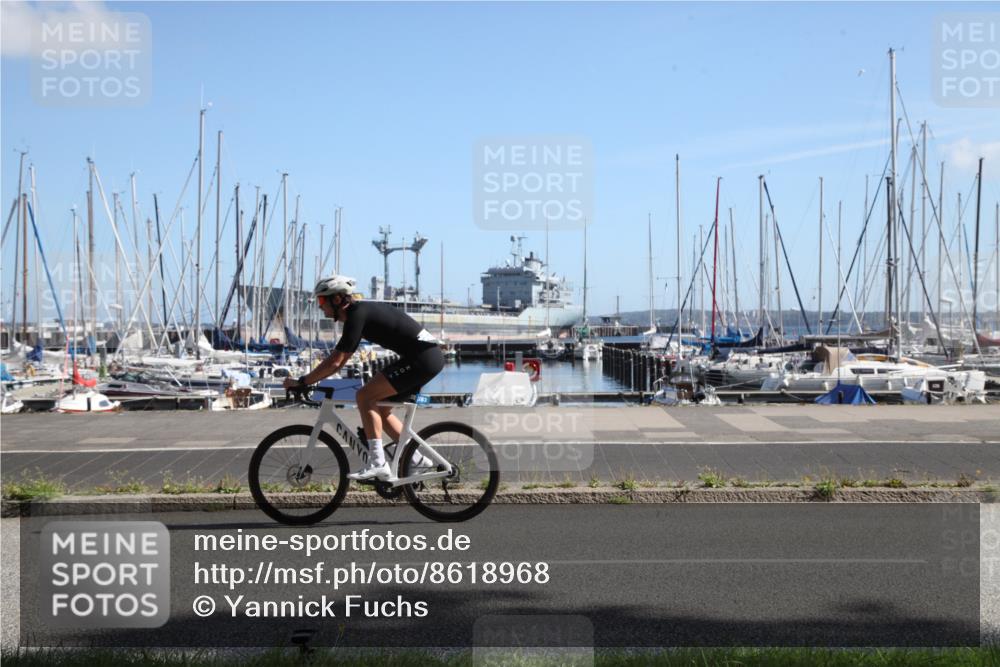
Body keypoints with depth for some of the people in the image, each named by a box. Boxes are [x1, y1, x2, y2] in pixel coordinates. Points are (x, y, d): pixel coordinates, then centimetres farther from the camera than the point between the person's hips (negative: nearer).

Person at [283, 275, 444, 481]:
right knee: (380, 408, 13)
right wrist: (309, 379, 17)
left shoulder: (357, 314, -13)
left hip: (423, 357, -10)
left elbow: (335, 362, -16)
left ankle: (377, 464, -14)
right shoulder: (360, 311, 16)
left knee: (364, 396, -12)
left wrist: (301, 382, -9)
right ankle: (416, 458, 18)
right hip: (430, 356, 10)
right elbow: (337, 359, 22)